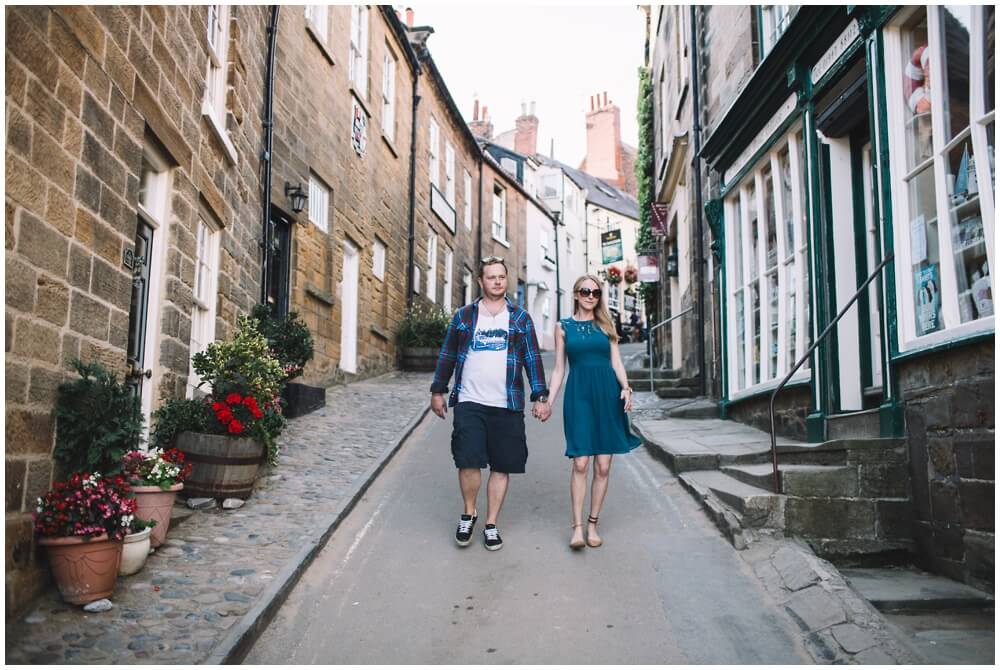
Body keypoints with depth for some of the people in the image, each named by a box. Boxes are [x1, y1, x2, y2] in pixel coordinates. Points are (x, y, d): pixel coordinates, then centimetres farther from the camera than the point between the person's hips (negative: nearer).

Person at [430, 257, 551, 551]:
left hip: (507, 405, 1)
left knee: (502, 466, 4)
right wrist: (438, 391, 10)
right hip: (469, 403, -1)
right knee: (468, 461, -10)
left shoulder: (520, 318, 8)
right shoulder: (464, 316, 8)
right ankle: (468, 514, 16)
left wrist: (540, 397, -1)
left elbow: (533, 358, 6)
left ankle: (491, 525, 19)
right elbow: (447, 355, 12)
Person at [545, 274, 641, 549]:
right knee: (580, 463, -10)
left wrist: (626, 388, -9)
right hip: (578, 395, -2)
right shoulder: (563, 327, 10)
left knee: (603, 466, 1)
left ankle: (593, 524, 12)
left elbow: (616, 362, 9)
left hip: (607, 395, 2)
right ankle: (577, 527, -5)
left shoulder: (605, 325, 13)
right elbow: (559, 369, 10)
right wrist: (548, 402, 2)